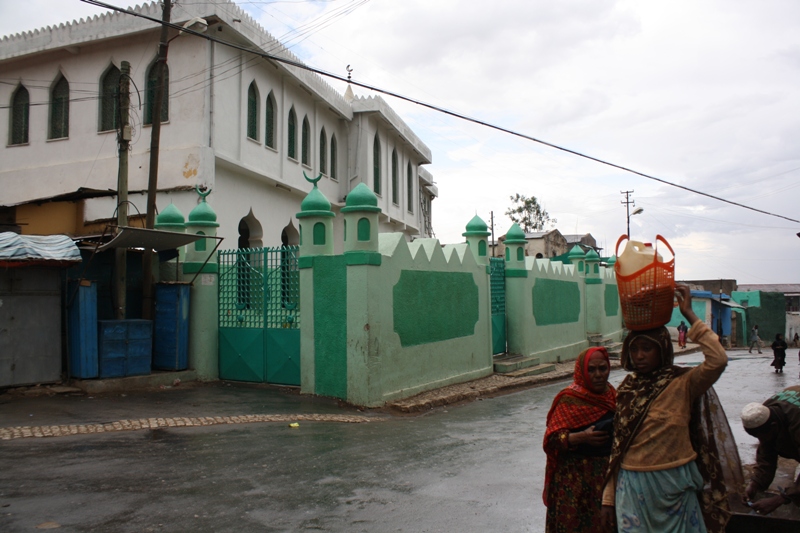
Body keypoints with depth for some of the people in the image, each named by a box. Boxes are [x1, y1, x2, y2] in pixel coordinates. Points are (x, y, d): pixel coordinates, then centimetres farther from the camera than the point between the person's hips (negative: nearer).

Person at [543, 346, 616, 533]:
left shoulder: (611, 394, 7)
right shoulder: (570, 400, -12)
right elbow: (553, 439, -15)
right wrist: (582, 437, -28)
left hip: (608, 473, 6)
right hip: (577, 478, -6)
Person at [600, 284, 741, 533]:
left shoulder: (683, 383, -8)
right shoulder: (626, 390, 4)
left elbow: (718, 359, -28)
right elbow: (618, 445, 7)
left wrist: (689, 314, -21)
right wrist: (609, 497, 7)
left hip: (674, 484, -3)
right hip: (632, 486, 3)